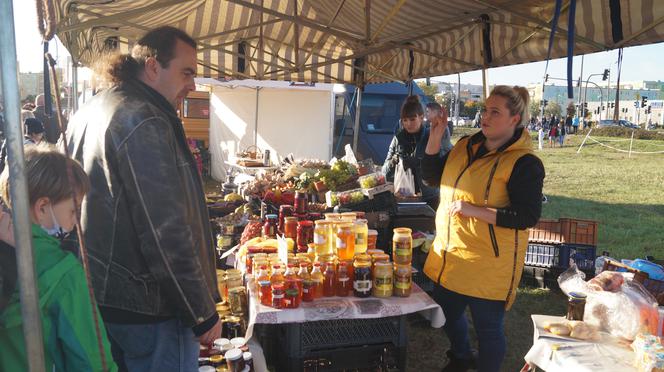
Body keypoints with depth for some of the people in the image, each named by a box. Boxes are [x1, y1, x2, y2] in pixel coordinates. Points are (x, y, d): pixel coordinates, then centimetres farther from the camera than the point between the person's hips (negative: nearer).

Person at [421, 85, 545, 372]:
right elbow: (433, 177, 12)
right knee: (447, 312, 24)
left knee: (488, 327, 7)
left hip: (489, 264, -7)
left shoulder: (524, 164, -16)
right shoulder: (465, 147, 6)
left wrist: (476, 211, -24)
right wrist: (435, 136, -1)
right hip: (450, 253, 8)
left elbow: (528, 216, -20)